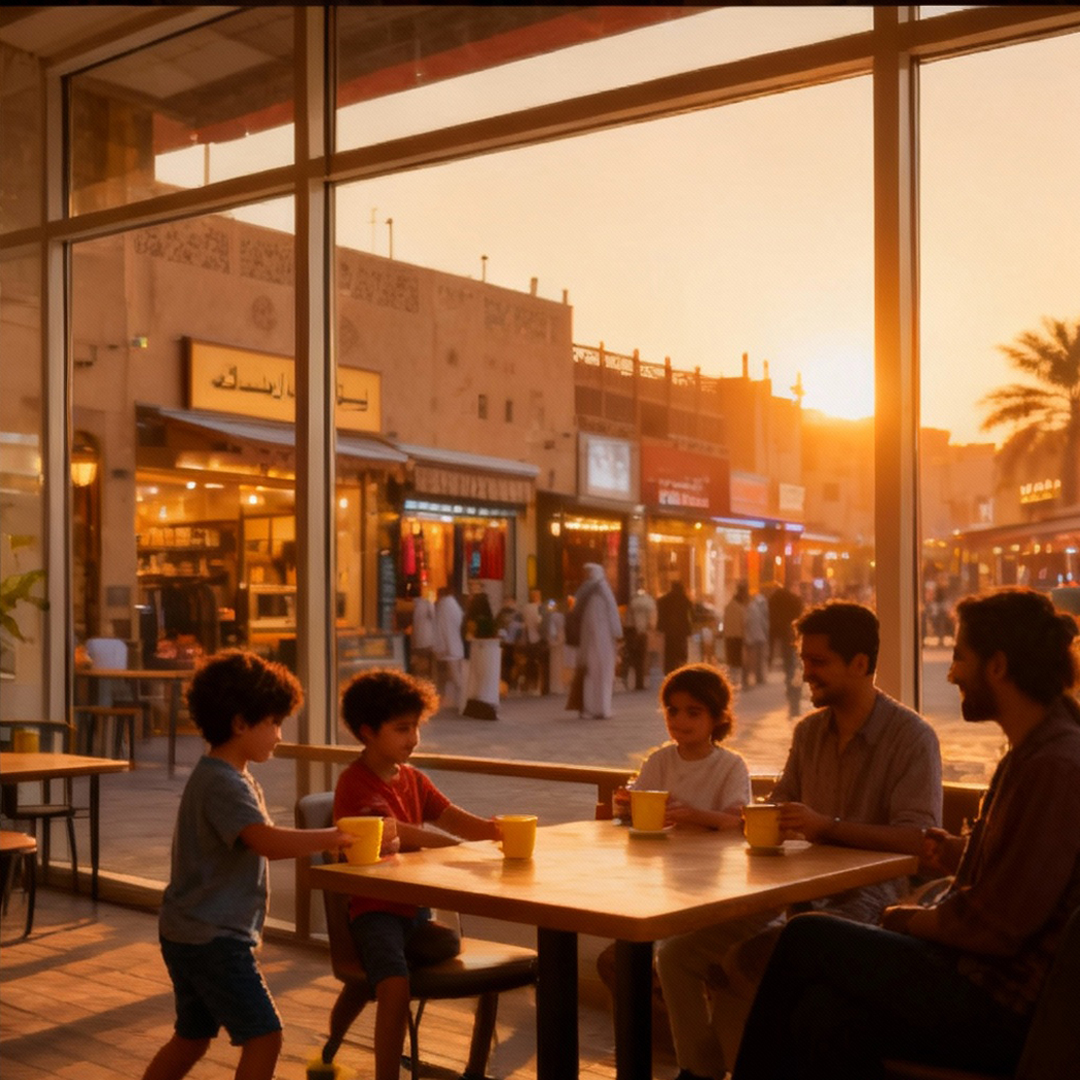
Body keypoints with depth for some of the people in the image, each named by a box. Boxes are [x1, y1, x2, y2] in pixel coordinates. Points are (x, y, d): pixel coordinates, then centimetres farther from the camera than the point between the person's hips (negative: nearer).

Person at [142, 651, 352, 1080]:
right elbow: (268, 841, -35)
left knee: (192, 1037, 21)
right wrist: (332, 837, -27)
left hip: (190, 934, 11)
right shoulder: (222, 783, -21)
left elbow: (260, 843, 21)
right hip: (213, 939, -11)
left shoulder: (227, 777, 12)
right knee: (263, 1036, -7)